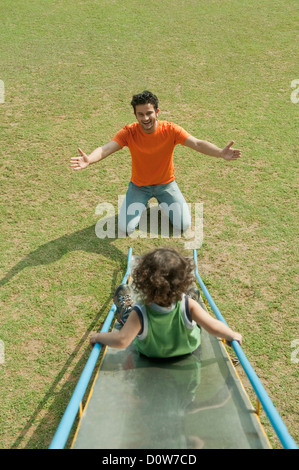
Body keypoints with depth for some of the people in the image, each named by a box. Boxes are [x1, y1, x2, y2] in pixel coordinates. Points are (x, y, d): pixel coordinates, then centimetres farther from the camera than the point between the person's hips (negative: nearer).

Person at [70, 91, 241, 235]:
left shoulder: (170, 130, -20)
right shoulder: (129, 132, -19)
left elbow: (197, 144, -29)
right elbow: (106, 148, -31)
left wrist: (221, 153, -47)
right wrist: (89, 160, -53)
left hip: (166, 184, 0)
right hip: (139, 186, 0)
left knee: (184, 226, -10)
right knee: (126, 228, -13)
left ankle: (164, 204, 21)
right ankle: (142, 206, 20)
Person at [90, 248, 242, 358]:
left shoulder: (140, 314, -42)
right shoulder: (188, 305, -39)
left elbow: (121, 341, -45)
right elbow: (214, 327, -37)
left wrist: (98, 337, -29)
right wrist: (232, 335, -19)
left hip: (148, 352, -1)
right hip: (187, 349, 1)